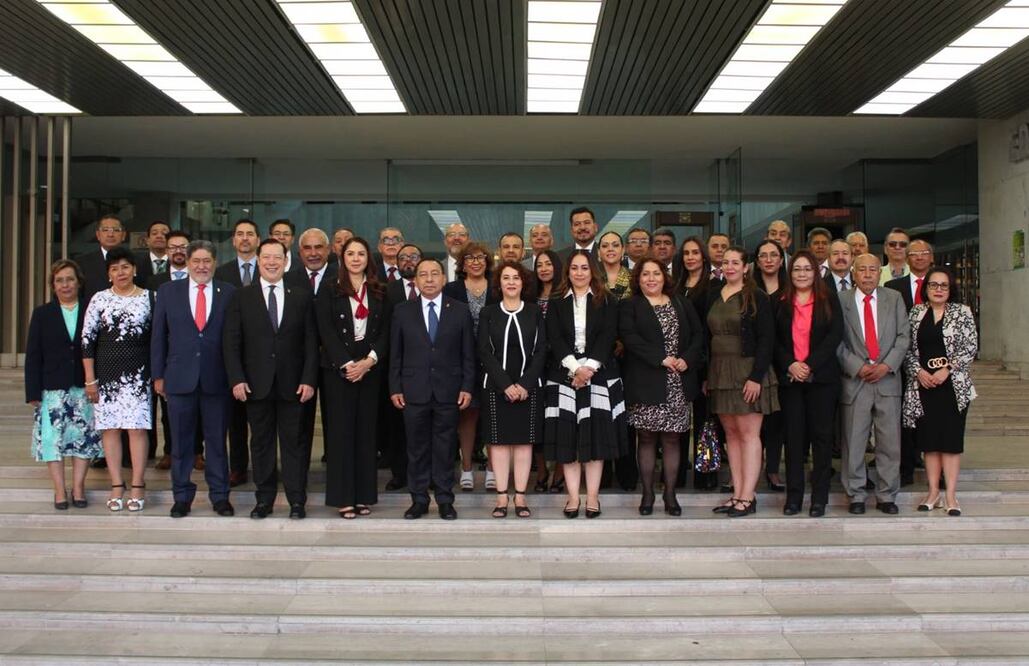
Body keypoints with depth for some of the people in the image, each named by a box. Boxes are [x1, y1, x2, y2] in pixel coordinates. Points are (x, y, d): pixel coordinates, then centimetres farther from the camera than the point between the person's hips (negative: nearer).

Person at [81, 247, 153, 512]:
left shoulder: (148, 298, 4)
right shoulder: (99, 299, 4)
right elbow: (87, 340, 3)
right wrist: (90, 379, -1)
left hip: (138, 374, -1)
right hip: (106, 373, 1)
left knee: (137, 427, -3)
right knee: (110, 428, 3)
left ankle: (137, 486, 4)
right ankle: (117, 486, 11)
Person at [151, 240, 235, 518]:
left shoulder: (229, 293, 3)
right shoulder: (168, 291, 6)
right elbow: (158, 336, 7)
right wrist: (158, 375, 3)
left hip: (217, 379, -1)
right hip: (180, 378, 1)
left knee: (217, 441, 7)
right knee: (181, 442, 8)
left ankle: (219, 496, 18)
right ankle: (182, 497, 20)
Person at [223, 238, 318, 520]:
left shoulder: (302, 297, 6)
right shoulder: (241, 297, 5)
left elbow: (311, 342, 3)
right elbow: (231, 342, 2)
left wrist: (309, 380, -6)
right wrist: (236, 379, -8)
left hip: (292, 385, 0)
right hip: (256, 384, 0)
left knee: (293, 443, 3)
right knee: (261, 443, 8)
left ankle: (297, 501, 10)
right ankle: (264, 500, 17)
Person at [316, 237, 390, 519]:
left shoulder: (379, 293, 11)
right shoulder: (329, 290, 3)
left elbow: (385, 332, 6)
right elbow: (326, 332, -5)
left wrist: (368, 361, -9)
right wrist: (346, 364, -13)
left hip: (370, 368, 3)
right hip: (338, 369, -2)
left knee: (367, 431, 4)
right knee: (340, 432, -2)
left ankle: (364, 496, 10)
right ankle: (343, 498, 3)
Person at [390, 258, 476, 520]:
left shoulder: (460, 311, 4)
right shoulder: (402, 311, 6)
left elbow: (468, 354, 4)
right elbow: (395, 354, 6)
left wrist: (467, 387, -2)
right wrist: (395, 388, 0)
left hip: (448, 391, 0)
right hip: (414, 392, 1)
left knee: (445, 448, 5)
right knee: (417, 449, 6)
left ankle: (445, 500, 15)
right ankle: (419, 500, 16)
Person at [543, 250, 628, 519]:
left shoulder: (606, 302, 8)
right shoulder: (556, 304, 10)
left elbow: (608, 336, -3)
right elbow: (554, 339, -2)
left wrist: (589, 367, -15)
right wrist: (575, 367, -15)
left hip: (599, 374, -1)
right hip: (565, 375, 1)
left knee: (596, 434, -2)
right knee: (567, 435, -2)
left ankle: (593, 496, 4)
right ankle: (573, 496, 4)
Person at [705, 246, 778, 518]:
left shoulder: (757, 297, -6)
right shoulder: (713, 296, 11)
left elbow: (766, 339, -10)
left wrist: (756, 377, -17)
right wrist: (707, 375, 8)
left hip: (748, 372, -6)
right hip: (720, 373, 6)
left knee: (748, 433, -4)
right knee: (731, 433, 8)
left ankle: (747, 496, 0)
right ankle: (738, 493, 13)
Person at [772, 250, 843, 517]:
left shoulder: (829, 300, 5)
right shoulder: (779, 302, 8)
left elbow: (835, 335, -4)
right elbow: (773, 339, 4)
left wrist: (810, 365, -13)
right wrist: (789, 365, -10)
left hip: (821, 377, -1)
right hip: (789, 378, 1)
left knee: (821, 435, 1)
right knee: (793, 436, 3)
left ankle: (819, 497, 7)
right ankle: (794, 496, 8)